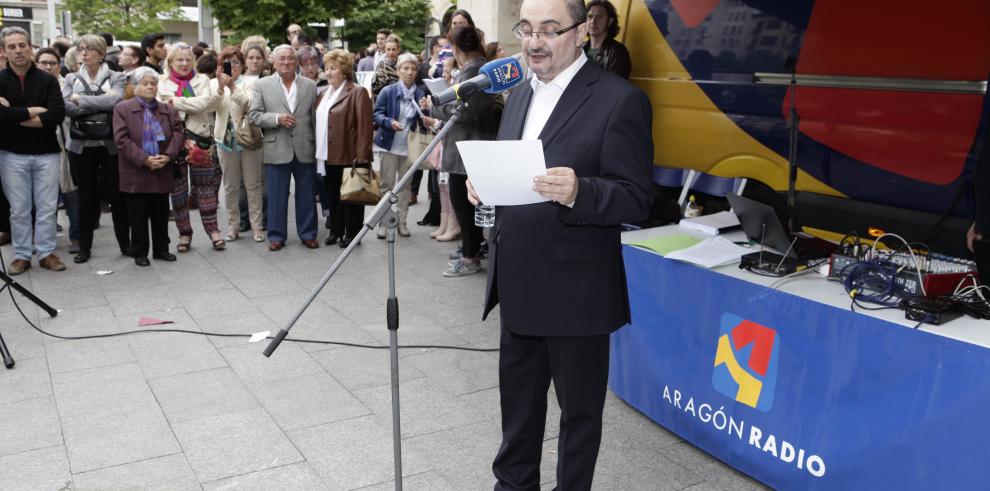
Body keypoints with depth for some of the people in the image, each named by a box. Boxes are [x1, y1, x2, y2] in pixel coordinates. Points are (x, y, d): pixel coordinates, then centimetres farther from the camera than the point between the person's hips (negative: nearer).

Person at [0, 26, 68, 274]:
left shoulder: (47, 80, 1)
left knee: (47, 208, 5)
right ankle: (21, 255, 17)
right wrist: (33, 111, -13)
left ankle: (46, 253, 16)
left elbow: (58, 114, -14)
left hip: (46, 153, 0)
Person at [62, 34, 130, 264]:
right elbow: (66, 107, -9)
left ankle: (125, 243, 16)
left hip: (110, 144, -2)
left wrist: (80, 99, -12)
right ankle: (84, 247, 17)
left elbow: (114, 101, -18)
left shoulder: (116, 78, 2)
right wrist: (100, 104, -15)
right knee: (86, 197, 7)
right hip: (81, 145, 2)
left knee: (116, 195, 3)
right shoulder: (72, 79, 8)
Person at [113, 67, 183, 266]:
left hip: (163, 173, 3)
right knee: (138, 217, 5)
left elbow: (178, 134, 0)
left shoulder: (169, 110, 9)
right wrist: (144, 159, -18)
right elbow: (121, 139, -10)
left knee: (161, 215, 12)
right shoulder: (122, 109, -1)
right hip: (136, 175, -3)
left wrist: (167, 156, -15)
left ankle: (161, 249, 24)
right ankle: (139, 253, 15)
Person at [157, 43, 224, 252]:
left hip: (199, 140, 0)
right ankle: (184, 233, 15)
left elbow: (203, 103, -11)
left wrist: (175, 102, -12)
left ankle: (213, 230, 8)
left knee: (205, 188, 1)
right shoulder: (162, 84, 5)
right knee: (178, 190, 6)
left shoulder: (202, 80, 7)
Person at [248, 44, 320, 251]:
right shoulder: (262, 85, 3)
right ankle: (276, 235, 16)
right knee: (277, 195, 5)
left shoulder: (310, 85, 8)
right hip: (277, 150, -1)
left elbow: (316, 116, 7)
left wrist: (318, 146, 3)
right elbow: (254, 116, -1)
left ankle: (308, 233, 21)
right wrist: (277, 118, -16)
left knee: (306, 194, 9)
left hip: (305, 149, 2)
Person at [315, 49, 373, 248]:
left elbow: (364, 126, -14)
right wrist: (318, 151, 13)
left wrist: (361, 157, -19)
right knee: (333, 196, 14)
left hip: (348, 156, -7)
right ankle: (335, 231, 26)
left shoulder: (357, 92, -9)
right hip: (328, 156, 7)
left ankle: (352, 234, 15)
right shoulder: (324, 94, 16)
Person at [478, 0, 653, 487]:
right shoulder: (519, 96, 11)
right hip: (518, 286, 7)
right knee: (517, 399, 22)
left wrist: (578, 191, -34)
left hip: (575, 291, -7)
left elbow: (635, 200, -16)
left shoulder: (619, 100, -13)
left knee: (578, 408, 12)